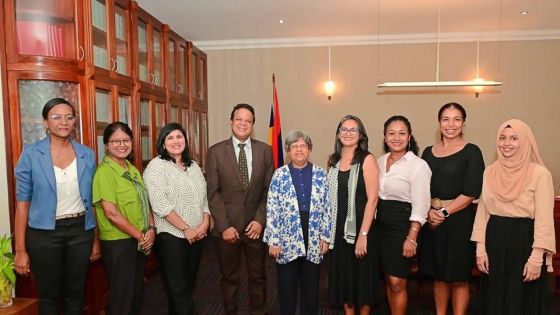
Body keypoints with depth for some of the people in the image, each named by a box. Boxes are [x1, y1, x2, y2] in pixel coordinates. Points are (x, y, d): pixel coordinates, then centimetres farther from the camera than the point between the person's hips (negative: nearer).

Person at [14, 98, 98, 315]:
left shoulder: (87, 155, 1)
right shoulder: (31, 154, -7)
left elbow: (91, 200, 7)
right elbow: (22, 203, -6)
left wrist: (96, 239, 7)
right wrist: (20, 249, -8)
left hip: (80, 230, 2)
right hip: (44, 233, -2)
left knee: (75, 293, 16)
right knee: (48, 296, 13)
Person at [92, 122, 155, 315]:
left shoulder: (132, 169, 9)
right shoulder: (104, 171, -15)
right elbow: (112, 213, -20)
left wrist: (151, 229, -5)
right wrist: (139, 235, -13)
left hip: (140, 242, 7)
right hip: (118, 243, -7)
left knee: (136, 294, 18)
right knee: (122, 298, 6)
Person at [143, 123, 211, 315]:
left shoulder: (193, 166, 11)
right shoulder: (156, 166, -9)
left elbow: (204, 197, 12)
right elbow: (159, 204, -18)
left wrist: (205, 223, -4)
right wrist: (185, 228, -16)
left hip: (196, 235, 6)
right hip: (171, 235, -6)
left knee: (189, 285, 16)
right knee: (178, 288, 2)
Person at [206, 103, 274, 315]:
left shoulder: (265, 150, 1)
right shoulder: (216, 151, -3)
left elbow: (270, 190, 0)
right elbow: (212, 192, -6)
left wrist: (260, 220, -9)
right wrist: (224, 226, -12)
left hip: (256, 225, 1)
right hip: (227, 226, -1)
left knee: (258, 276, 16)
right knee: (229, 278, 14)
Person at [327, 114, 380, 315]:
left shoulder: (367, 159, -8)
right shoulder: (334, 161, 7)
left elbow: (372, 199, -14)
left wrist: (363, 234, -18)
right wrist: (327, 228, 5)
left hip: (360, 227, -5)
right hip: (338, 228, 5)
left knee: (362, 275, 8)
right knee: (342, 275, 14)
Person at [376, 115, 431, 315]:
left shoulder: (418, 165, -11)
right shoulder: (380, 161, 7)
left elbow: (420, 206, -13)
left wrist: (412, 238, -17)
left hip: (402, 225, -6)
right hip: (380, 225, 6)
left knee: (397, 283, 1)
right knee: (388, 279, 15)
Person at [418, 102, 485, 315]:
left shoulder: (471, 152, -5)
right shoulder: (429, 152, 8)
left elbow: (471, 193, -11)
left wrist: (444, 212, -14)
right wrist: (429, 210, -9)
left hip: (459, 220, -4)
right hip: (432, 219, 4)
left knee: (458, 278, 6)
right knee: (438, 275, 15)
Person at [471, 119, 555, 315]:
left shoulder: (539, 173, -9)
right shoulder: (490, 172, 4)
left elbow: (544, 219, -10)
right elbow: (482, 212, 6)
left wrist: (537, 257, -14)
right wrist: (480, 248, 2)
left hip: (524, 241, -4)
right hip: (495, 240, 4)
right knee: (494, 299, 14)